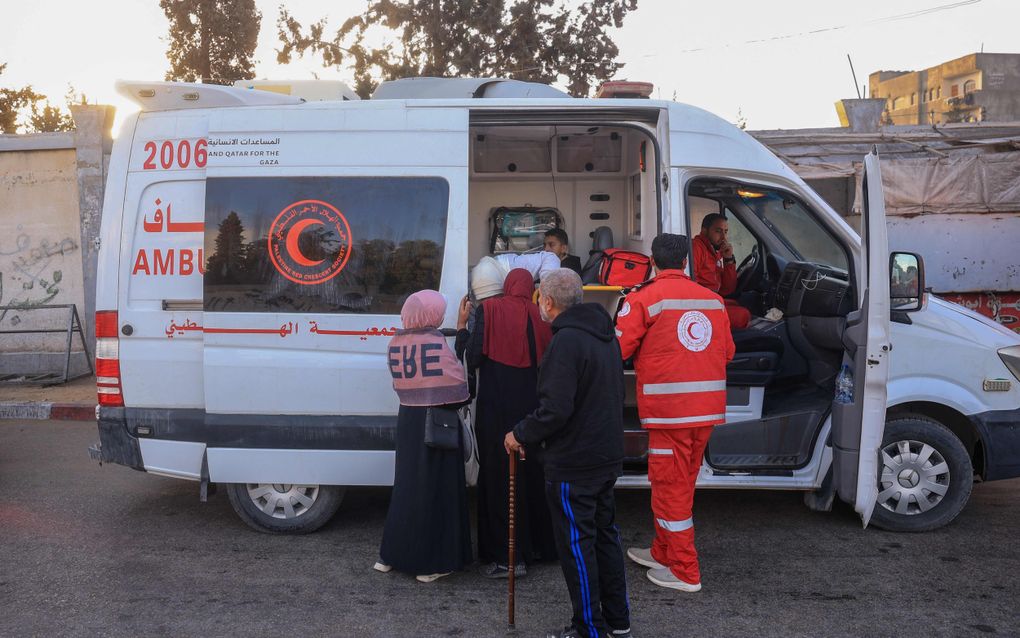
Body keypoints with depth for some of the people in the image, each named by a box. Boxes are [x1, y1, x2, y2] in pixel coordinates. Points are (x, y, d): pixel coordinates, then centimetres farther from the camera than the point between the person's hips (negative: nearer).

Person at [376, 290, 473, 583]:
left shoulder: (396, 342, 3)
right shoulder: (436, 342, -14)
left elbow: (400, 382, 9)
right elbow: (457, 384, -10)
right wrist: (459, 403, 9)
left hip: (407, 419, 6)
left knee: (407, 484, 17)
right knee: (436, 488, 2)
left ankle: (393, 554, 24)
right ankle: (431, 562, 8)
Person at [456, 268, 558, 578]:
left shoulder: (489, 309, -6)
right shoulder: (539, 315, 4)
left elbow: (472, 358, -12)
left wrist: (462, 326, 1)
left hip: (496, 408, -4)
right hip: (532, 409, 4)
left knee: (499, 474, 2)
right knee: (532, 472, 17)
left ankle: (507, 557, 3)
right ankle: (539, 544, 28)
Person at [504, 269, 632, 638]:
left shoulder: (567, 341, -21)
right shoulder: (604, 335, 9)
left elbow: (555, 410, -27)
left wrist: (520, 435, -9)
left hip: (573, 463, -9)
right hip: (608, 455, 10)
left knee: (576, 544, 2)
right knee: (605, 534, 19)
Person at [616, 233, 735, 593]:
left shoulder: (643, 298, -8)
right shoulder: (713, 299, 8)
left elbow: (617, 350, -10)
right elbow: (728, 352, 13)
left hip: (669, 409, -6)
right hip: (707, 408, 6)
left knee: (670, 486, 4)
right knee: (680, 483, 18)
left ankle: (685, 572, 10)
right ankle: (663, 553, 33)